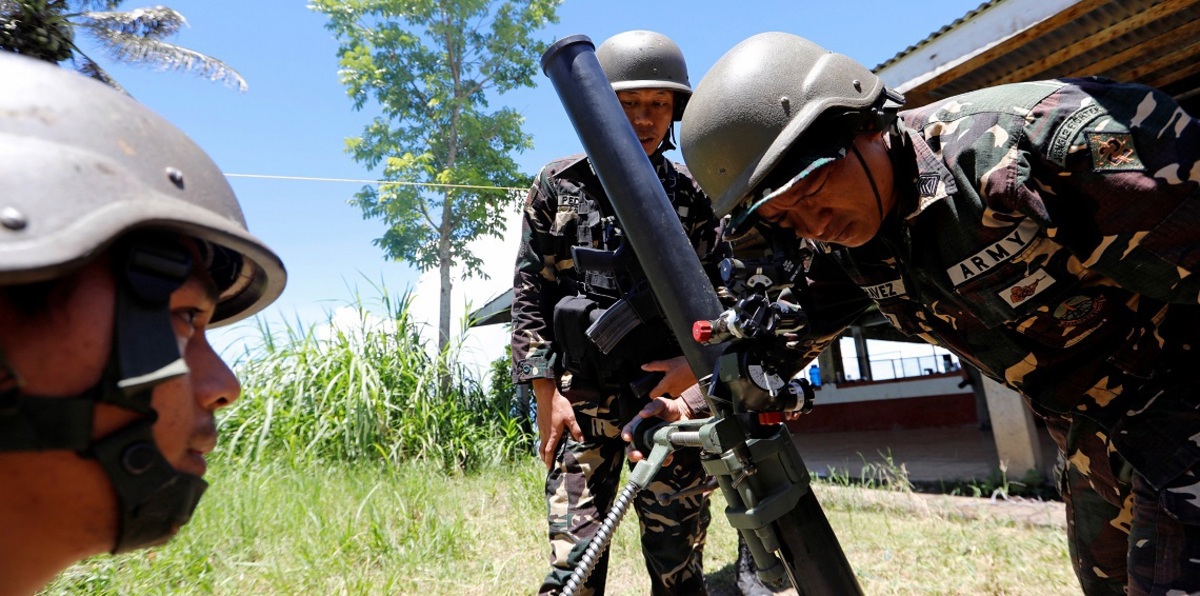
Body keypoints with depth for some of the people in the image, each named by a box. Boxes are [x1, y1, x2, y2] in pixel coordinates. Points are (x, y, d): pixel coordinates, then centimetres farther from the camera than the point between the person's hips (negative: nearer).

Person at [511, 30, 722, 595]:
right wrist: (546, 393, -4)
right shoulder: (557, 186, 5)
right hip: (582, 393, -1)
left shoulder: (691, 194, 8)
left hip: (670, 387, 1)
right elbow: (530, 294, 3)